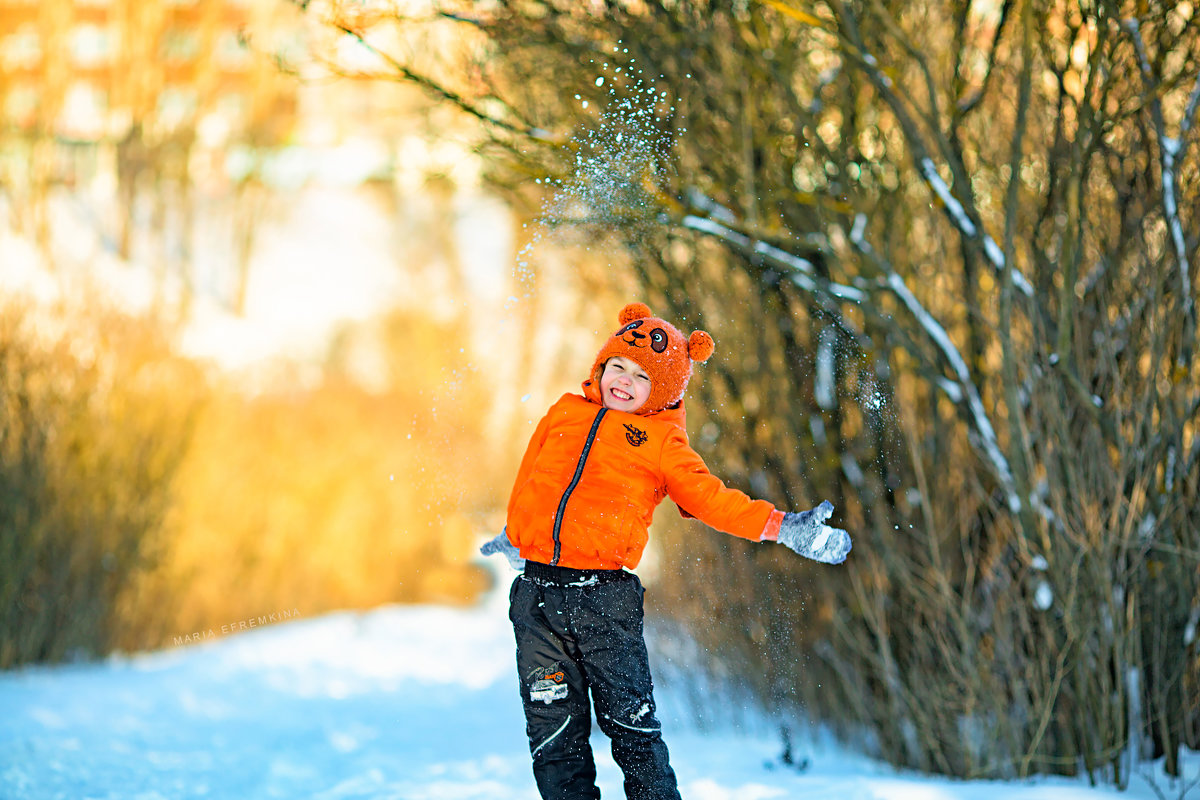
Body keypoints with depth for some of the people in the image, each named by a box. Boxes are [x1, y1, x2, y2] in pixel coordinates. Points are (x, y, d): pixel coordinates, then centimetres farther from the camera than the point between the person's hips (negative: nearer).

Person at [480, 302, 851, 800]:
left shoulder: (660, 442, 7)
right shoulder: (564, 415, 15)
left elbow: (711, 498, 7)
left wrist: (780, 528, -2)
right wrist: (513, 537, 40)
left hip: (605, 596, -3)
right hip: (537, 590, 3)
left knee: (631, 725, -3)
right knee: (554, 731, 3)